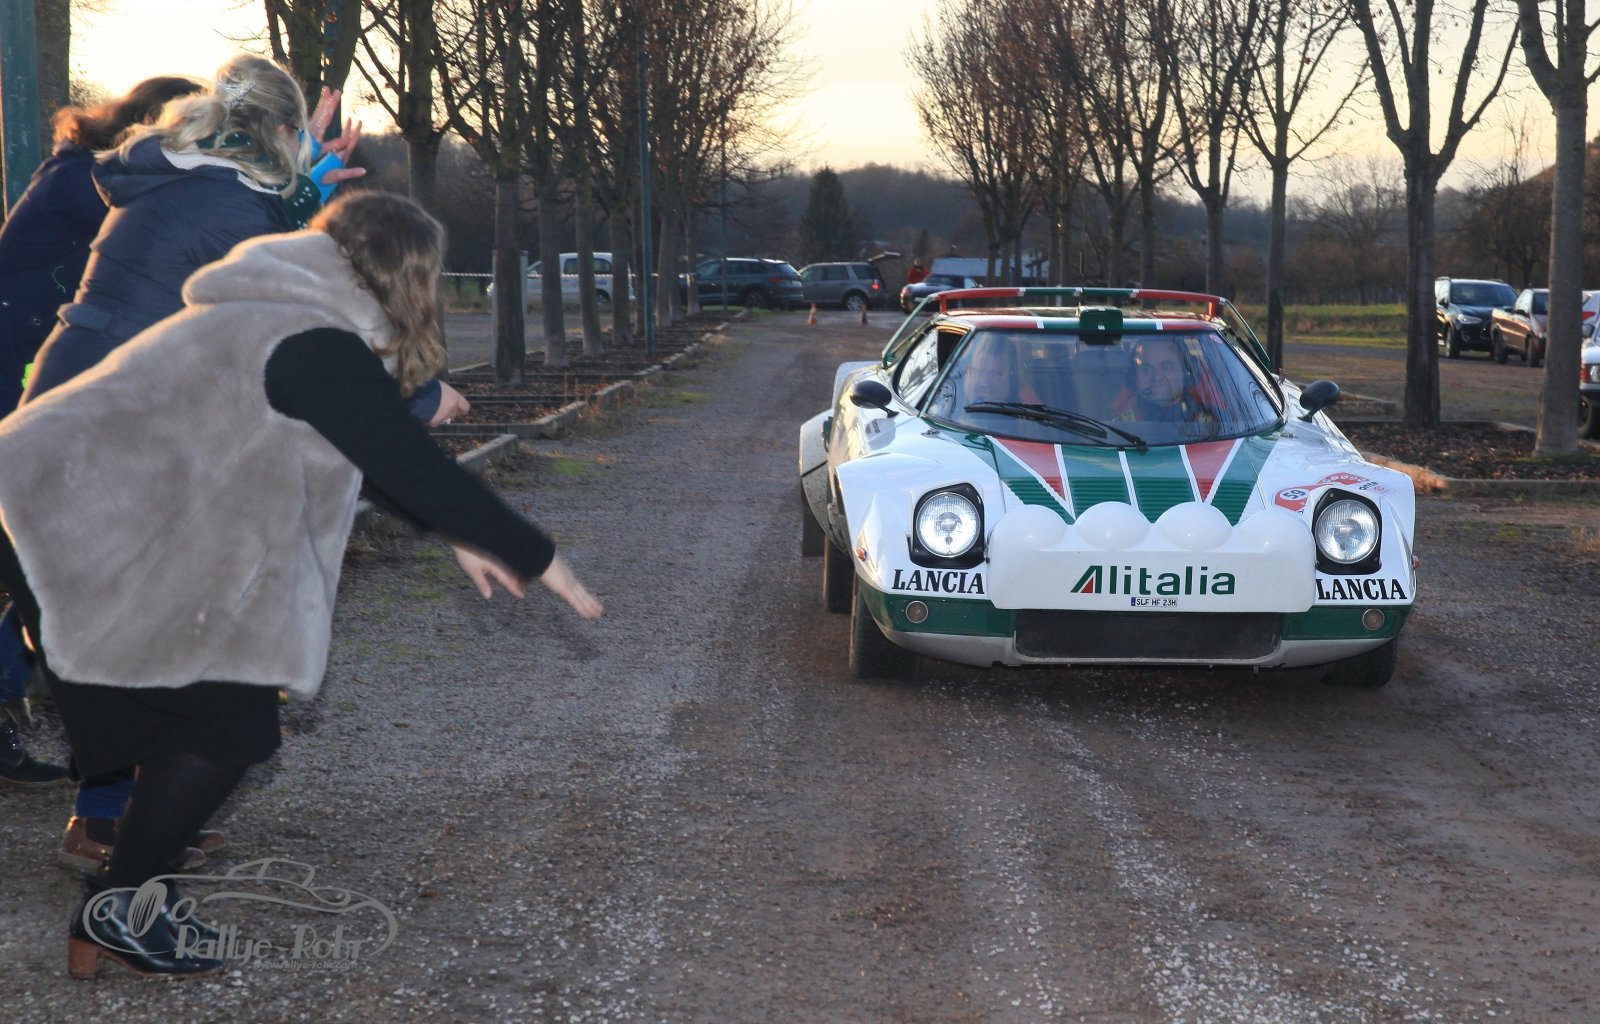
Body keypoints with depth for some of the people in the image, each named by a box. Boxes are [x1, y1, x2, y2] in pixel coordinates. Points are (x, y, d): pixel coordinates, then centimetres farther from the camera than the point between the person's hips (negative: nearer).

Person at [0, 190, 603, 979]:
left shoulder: (277, 319, 17)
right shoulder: (320, 349, -16)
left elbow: (387, 451, 26)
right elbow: (416, 471, -15)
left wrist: (461, 538, 28)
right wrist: (537, 558, -6)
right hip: (81, 534, -10)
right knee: (229, 726, -3)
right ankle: (112, 917, 6)